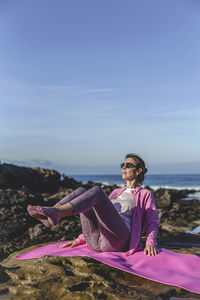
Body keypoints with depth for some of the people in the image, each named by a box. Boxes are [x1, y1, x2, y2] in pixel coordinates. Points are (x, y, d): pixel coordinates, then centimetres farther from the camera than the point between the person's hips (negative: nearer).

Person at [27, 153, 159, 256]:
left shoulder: (145, 194, 19)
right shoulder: (117, 192, 34)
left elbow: (153, 222, 10)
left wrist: (150, 243, -10)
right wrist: (80, 239, 26)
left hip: (116, 240, -5)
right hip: (94, 240, 5)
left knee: (96, 190, -26)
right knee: (81, 191, -13)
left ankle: (55, 213, -51)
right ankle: (47, 215, -38)